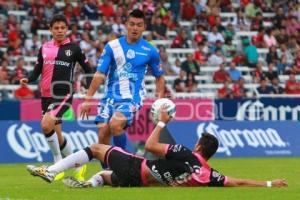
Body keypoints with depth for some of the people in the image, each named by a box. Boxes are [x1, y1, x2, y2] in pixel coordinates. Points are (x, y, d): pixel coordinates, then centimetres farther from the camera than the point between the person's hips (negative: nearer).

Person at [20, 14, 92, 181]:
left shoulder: (73, 48, 2)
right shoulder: (44, 48, 11)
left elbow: (87, 69, 7)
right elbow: (38, 70, 14)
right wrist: (28, 80, -6)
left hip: (64, 94, -5)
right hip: (46, 95, 5)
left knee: (46, 125, -25)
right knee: (57, 135, 9)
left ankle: (59, 163, -10)